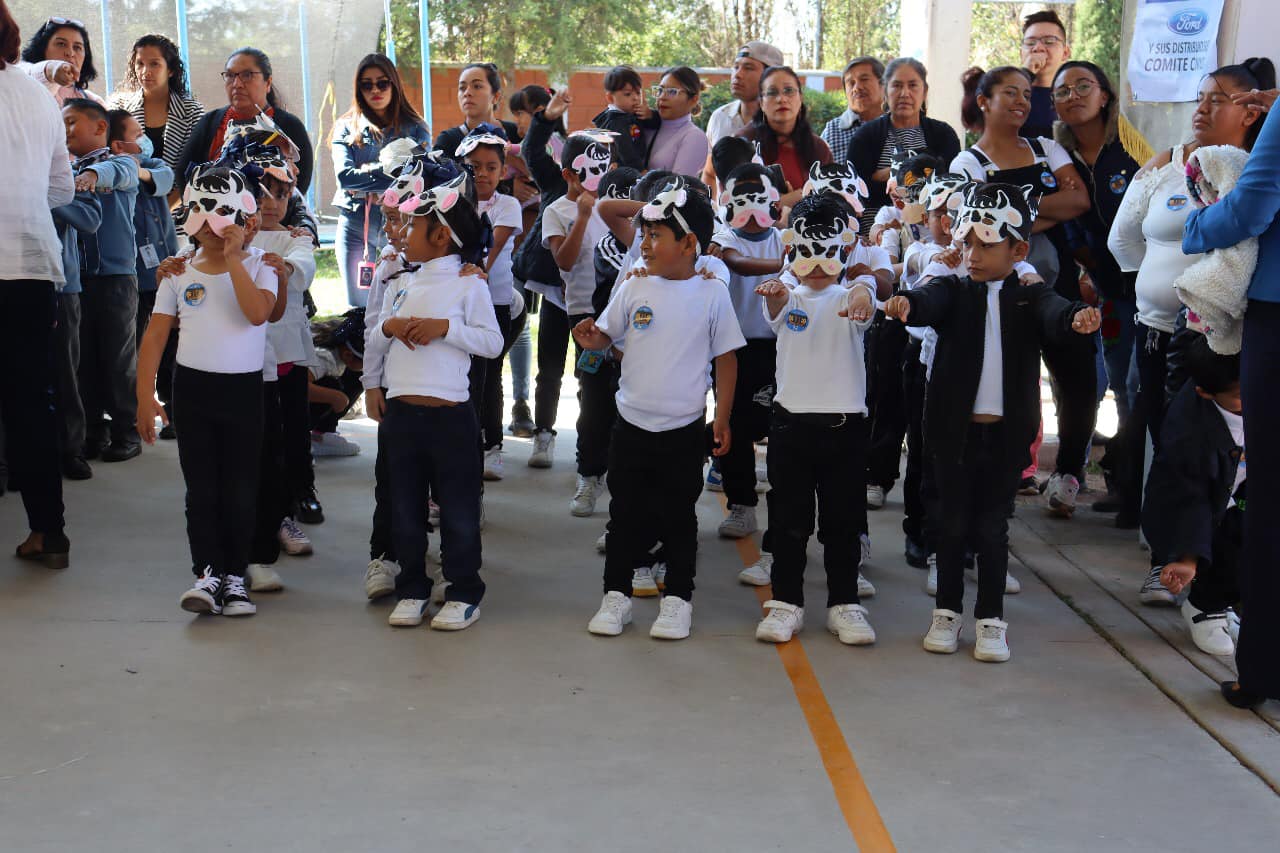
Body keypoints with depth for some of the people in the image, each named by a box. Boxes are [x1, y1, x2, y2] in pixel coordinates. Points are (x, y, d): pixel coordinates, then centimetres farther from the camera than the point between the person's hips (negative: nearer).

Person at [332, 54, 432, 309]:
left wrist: (368, 170, -11)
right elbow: (344, 176, -7)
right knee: (358, 308, 7)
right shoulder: (346, 127, 8)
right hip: (355, 223, 1)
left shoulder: (414, 128, 7)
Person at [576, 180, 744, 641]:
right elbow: (606, 335, 7)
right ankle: (616, 594, 22)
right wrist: (591, 338, -17)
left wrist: (722, 417, -1)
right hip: (632, 424, 2)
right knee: (626, 513, 10)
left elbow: (725, 357, 1)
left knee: (678, 516, 8)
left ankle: (678, 598, 21)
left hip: (684, 429, -2)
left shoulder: (711, 294, -5)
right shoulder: (634, 288, 0)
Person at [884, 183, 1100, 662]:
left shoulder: (1029, 298, 3)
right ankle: (947, 612, 21)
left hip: (1007, 432, 0)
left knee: (992, 526, 7)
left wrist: (1076, 317, -44)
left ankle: (991, 620, 16)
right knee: (952, 522, 9)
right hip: (954, 427, 0)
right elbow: (931, 302, -19)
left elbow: (1052, 314, -19)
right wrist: (906, 303, -44)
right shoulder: (954, 292, 3)